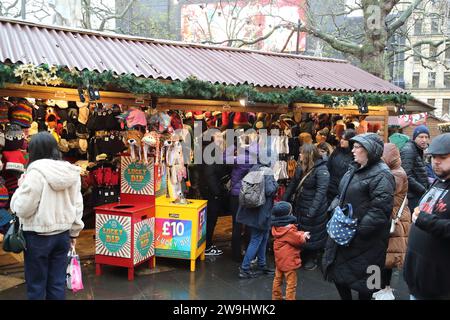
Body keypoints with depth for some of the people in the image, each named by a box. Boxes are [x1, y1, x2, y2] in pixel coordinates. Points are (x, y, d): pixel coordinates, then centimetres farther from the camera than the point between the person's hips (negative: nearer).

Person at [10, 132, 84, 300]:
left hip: (38, 236, -5)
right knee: (57, 282, 13)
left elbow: (23, 209, -14)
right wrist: (74, 232, 16)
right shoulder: (72, 172, 2)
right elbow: (77, 205, 7)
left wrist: (21, 188, 3)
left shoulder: (36, 172, -15)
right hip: (62, 234, 5)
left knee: (36, 284, 9)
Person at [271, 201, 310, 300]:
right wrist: (303, 235, 1)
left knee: (278, 279, 22)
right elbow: (299, 240, -17)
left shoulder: (276, 227, 0)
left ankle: (276, 297, 35)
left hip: (279, 259, 9)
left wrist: (301, 234, -2)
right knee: (291, 284, 4)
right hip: (289, 261, -9)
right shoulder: (289, 229, -27)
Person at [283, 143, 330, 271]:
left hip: (313, 209, -7)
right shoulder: (301, 167, 4)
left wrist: (312, 211, -31)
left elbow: (321, 192, -26)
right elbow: (293, 184, 11)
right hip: (299, 207, 7)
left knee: (312, 235, 9)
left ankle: (313, 258, 30)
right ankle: (302, 256, 38)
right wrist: (284, 201, 9)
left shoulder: (321, 170, -20)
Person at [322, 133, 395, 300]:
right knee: (337, 271, 17)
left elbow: (380, 210, -25)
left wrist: (358, 230, -25)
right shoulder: (354, 169, 10)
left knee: (361, 278, 7)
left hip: (364, 240, -9)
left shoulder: (380, 175, -18)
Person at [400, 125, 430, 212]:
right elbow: (407, 177, -24)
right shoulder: (408, 150, -16)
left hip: (419, 195, 10)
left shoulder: (419, 150, 14)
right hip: (412, 197, -10)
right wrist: (424, 191, -19)